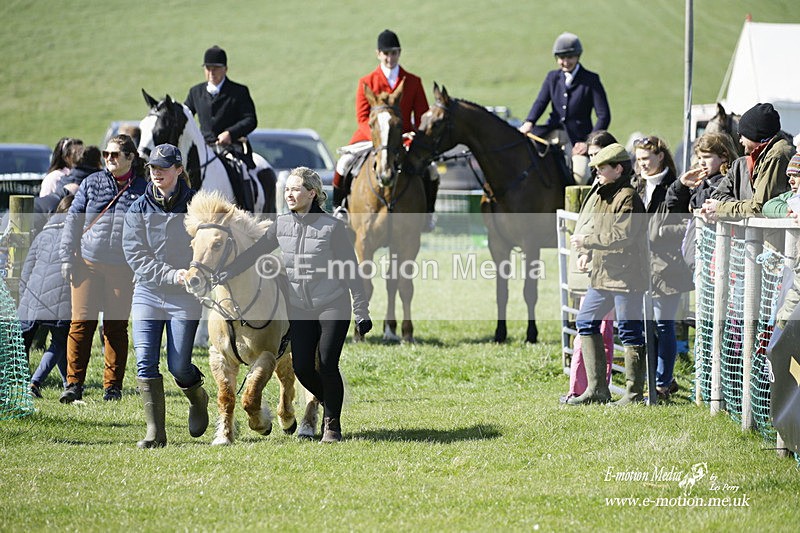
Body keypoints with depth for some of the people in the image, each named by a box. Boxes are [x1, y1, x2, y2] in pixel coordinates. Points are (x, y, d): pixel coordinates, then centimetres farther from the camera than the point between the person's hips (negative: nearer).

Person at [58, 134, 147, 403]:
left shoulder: (142, 190, 6)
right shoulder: (92, 183, 8)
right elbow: (73, 220, 10)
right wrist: (67, 257, 3)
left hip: (123, 269, -1)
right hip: (87, 263, 1)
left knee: (116, 326, 3)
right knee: (82, 322, -5)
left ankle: (113, 386, 12)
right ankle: (74, 383, 0)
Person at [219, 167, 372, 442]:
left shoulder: (332, 227, -11)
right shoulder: (282, 225, 2)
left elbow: (352, 272, -8)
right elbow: (254, 252, 7)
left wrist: (362, 312, -9)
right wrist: (223, 274, -6)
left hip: (333, 305, -4)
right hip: (299, 308, 4)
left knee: (327, 365, -10)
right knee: (302, 368, -1)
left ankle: (332, 424, 7)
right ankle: (330, 403, 28)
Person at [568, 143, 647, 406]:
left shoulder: (628, 197, -14)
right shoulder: (604, 195, 16)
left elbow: (621, 236, -22)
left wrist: (587, 240, -15)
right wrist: (589, 252, 9)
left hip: (626, 275, -10)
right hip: (602, 274, 10)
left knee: (630, 331, -4)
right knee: (586, 322, 10)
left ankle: (634, 392, 3)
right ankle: (597, 388, 14)